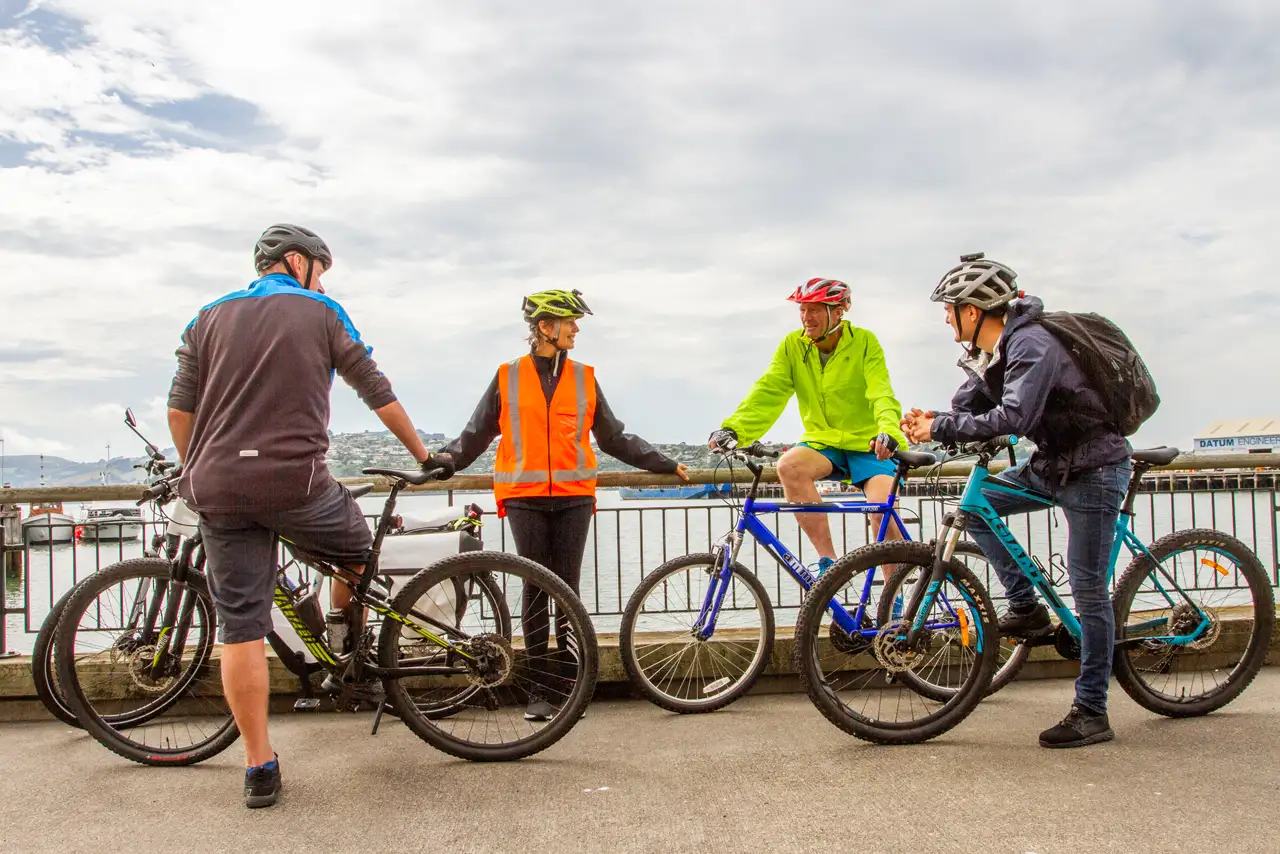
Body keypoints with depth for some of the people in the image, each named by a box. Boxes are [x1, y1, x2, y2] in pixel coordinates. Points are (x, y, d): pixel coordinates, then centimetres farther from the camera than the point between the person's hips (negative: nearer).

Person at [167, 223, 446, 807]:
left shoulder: (210, 317, 17)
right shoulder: (321, 312, 8)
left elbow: (180, 408, 13)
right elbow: (377, 392, 10)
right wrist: (423, 455, 19)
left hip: (218, 489, 4)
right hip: (294, 481, -4)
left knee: (240, 627, 5)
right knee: (356, 548, 26)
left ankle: (259, 769, 10)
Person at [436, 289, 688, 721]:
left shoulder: (584, 378, 11)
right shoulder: (508, 377, 7)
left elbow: (614, 438, 16)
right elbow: (476, 434, 10)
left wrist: (665, 464, 12)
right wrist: (444, 459, -6)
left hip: (573, 496, 1)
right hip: (525, 496, -1)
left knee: (567, 588, 1)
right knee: (535, 589, 0)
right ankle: (539, 692, 7)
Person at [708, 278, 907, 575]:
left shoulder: (863, 341, -8)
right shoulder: (792, 346, -2)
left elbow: (882, 393, -19)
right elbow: (767, 393, -11)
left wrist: (889, 431, -40)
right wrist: (733, 428, -28)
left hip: (868, 444, -2)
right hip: (823, 442, 2)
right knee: (789, 465, -31)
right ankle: (828, 561, -22)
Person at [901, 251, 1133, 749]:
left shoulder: (1032, 346, -24)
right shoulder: (987, 355, 5)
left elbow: (1014, 418, -36)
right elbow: (968, 412, 4)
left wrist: (939, 429, -31)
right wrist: (930, 422, -17)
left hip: (1093, 469, -9)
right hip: (1052, 463, 9)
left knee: (1088, 590, -5)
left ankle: (1091, 713, 4)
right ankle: (1026, 607, 8)